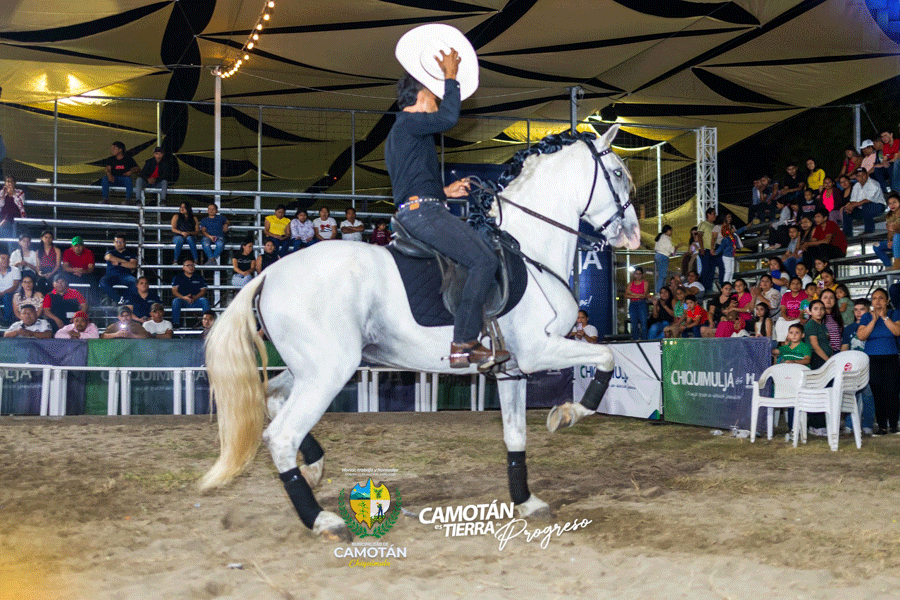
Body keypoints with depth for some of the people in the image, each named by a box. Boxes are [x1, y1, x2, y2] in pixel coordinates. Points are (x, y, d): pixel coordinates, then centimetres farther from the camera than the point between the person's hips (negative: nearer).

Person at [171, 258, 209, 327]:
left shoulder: (199, 277, 13)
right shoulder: (177, 278, 10)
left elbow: (203, 290, 5)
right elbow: (174, 291, 0)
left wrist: (195, 297, -16)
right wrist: (183, 297, -20)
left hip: (196, 301, 1)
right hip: (183, 301, -1)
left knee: (204, 300, -29)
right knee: (175, 301, -33)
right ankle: (176, 323, -25)